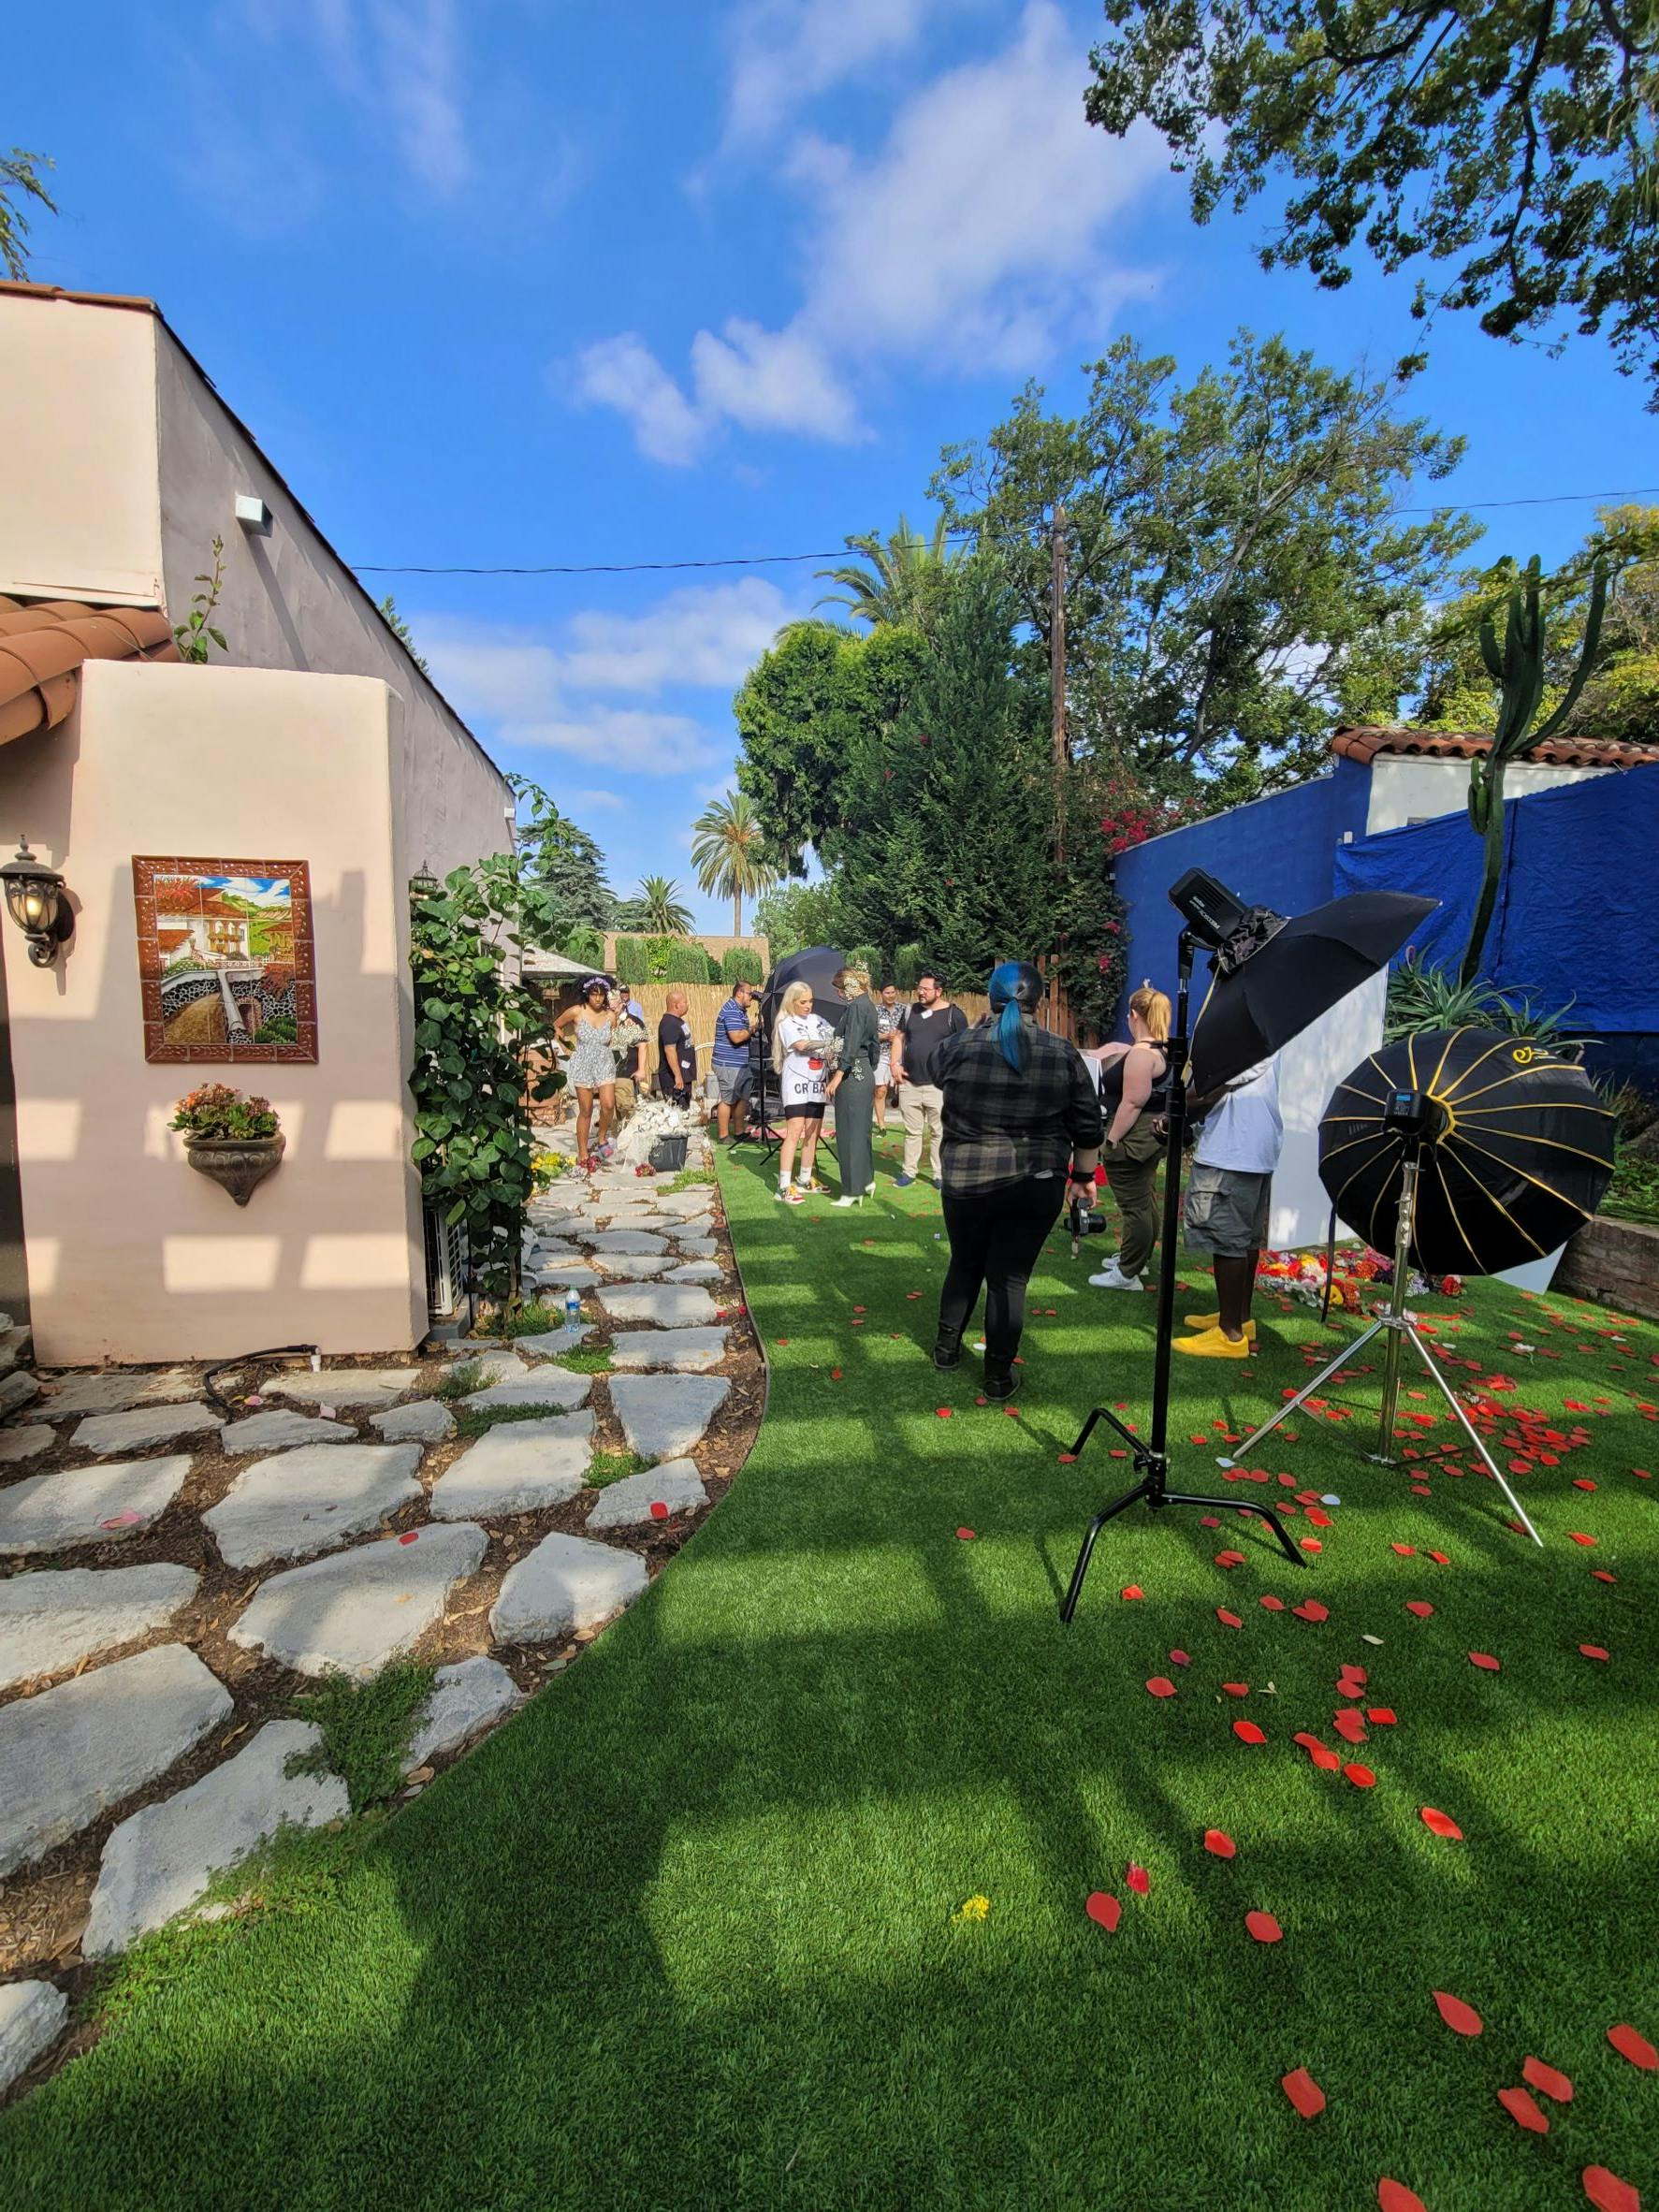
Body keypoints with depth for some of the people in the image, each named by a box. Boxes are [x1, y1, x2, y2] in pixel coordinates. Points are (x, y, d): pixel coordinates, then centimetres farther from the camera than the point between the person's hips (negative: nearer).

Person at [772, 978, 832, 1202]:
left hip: (817, 1084, 6)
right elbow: (803, 1046, -19)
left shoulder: (818, 1020, 13)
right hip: (796, 1083, -6)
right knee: (794, 1132, -12)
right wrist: (829, 1043, -24)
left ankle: (805, 1179, 21)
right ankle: (785, 1186, -10)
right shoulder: (786, 1024, -3)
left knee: (813, 1133, 9)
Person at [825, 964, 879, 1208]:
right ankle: (866, 1179, 27)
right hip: (866, 1075, 10)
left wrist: (837, 1077, -20)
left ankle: (853, 1191, 4)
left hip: (852, 1075, -10)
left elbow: (851, 1044, -20)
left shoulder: (856, 1006, -14)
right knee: (861, 1129, 17)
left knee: (849, 1132, -2)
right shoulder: (868, 1004, 14)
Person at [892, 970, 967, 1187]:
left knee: (940, 1132, 4)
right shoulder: (910, 1011, 10)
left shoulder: (953, 1014, -3)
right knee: (912, 1131, 12)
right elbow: (898, 1037, 16)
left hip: (939, 1086, -3)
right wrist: (895, 1064, 4)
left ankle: (940, 1174, 14)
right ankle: (909, 1170, 22)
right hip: (909, 1084, 4)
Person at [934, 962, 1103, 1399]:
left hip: (968, 1181, 0)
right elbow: (1088, 1127, 2)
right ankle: (998, 1376, 20)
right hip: (1038, 1185, 0)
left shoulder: (960, 1046, -6)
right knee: (1010, 1278, 10)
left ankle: (947, 1347, 35)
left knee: (965, 1265, 21)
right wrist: (1083, 1176, 14)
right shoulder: (1063, 1054, -3)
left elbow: (935, 1069, 17)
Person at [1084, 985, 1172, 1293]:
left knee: (1134, 1206, -3)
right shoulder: (1162, 1050, 9)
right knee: (1146, 1201, 19)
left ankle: (1127, 1275, 6)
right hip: (1152, 1136, 11)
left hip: (1133, 1139, -11)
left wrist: (1112, 1141, -18)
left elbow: (1132, 1104, -24)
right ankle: (1135, 1258, 33)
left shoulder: (1140, 1054, -22)